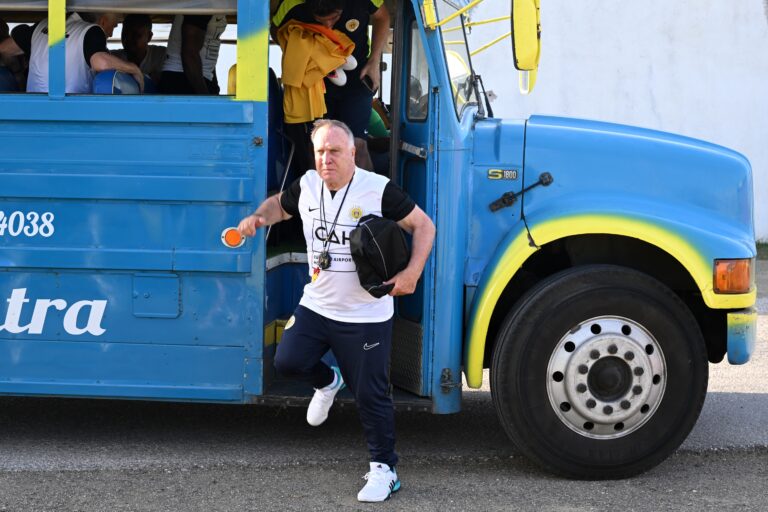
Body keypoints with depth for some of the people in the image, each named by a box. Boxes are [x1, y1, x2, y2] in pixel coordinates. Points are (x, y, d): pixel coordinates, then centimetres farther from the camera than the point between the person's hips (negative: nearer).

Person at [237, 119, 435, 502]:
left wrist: (412, 273, -21)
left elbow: (423, 226, -8)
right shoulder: (306, 187, 0)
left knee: (370, 394, 1)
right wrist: (258, 218, -1)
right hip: (316, 305, 5)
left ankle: (384, 469, 17)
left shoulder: (379, 190, -15)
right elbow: (279, 204, 22)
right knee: (288, 360, -12)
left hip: (366, 316, -4)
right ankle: (328, 382, 23)